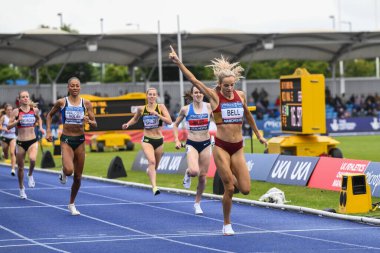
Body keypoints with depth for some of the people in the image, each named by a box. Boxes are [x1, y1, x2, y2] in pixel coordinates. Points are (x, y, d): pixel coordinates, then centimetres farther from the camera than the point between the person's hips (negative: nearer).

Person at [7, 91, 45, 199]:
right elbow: (9, 127, -4)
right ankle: (21, 189, 29)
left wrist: (40, 127, 7)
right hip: (20, 142, 0)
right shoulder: (16, 111, -5)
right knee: (20, 167, 8)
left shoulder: (35, 110, 2)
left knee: (32, 159, -29)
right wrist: (17, 121, -20)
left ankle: (30, 175, 3)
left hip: (33, 141, 0)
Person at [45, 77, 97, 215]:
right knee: (69, 170, -26)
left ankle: (72, 204, 27)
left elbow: (94, 124, 2)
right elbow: (49, 115, 13)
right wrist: (48, 131, 2)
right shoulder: (61, 102, -3)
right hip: (66, 140, -3)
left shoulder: (86, 103, 1)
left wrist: (89, 121, -19)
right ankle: (63, 172, 13)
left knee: (78, 177, 7)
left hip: (80, 141, 3)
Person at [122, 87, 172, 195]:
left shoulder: (161, 107, -3)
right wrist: (128, 124, 3)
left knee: (154, 166, 15)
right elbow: (135, 119, 22)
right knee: (152, 161, -26)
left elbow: (169, 121, -13)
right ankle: (154, 187, -34)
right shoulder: (141, 109, 2)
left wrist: (157, 114, -23)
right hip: (147, 140, -1)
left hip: (159, 141, 1)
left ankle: (149, 171, 53)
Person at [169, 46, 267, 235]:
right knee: (229, 189, -4)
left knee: (245, 189, -2)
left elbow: (248, 116, 22)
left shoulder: (241, 95, 5)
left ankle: (230, 177, 33)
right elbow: (194, 80, -14)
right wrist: (178, 63, -23)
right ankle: (227, 225, 15)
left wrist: (258, 135, 31)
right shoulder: (214, 96, -6)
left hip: (238, 148, 4)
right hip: (221, 147, -4)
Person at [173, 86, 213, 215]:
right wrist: (177, 140, 1)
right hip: (192, 144, -2)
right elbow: (176, 124, 10)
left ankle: (197, 203, 23)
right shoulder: (186, 109, -2)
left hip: (205, 144, 2)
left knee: (202, 176, 5)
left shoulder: (209, 107, -3)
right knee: (194, 171, -25)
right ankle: (188, 174, 13)